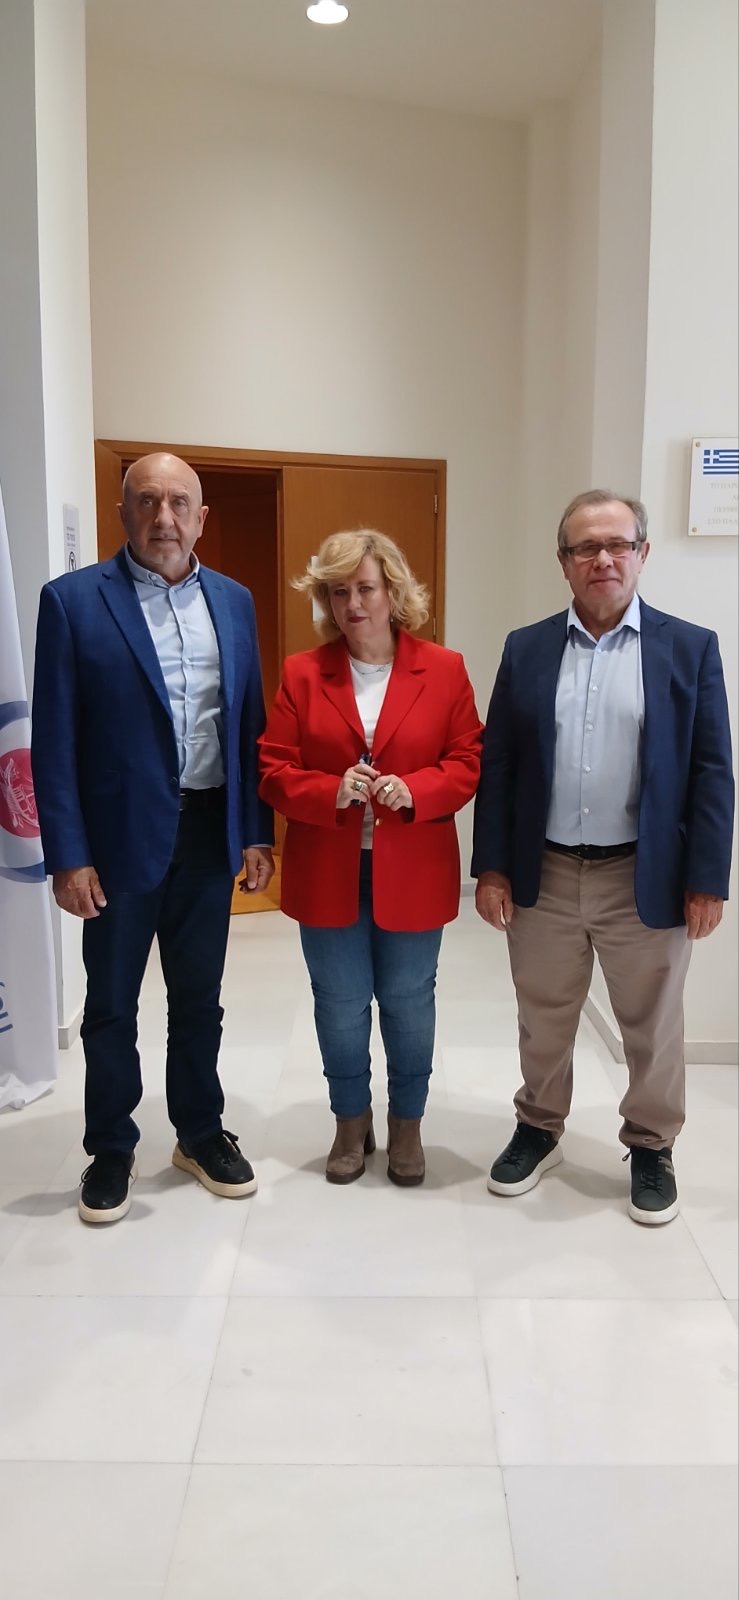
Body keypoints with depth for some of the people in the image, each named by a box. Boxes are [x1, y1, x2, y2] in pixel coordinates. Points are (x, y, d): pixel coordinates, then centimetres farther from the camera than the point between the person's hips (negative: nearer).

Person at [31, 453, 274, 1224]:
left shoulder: (233, 601, 5)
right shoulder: (73, 599, -7)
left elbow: (251, 723, 7)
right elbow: (54, 740, -9)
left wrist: (256, 831, 4)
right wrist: (68, 855, -12)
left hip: (211, 831, 4)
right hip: (122, 835, -3)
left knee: (199, 996, 17)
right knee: (112, 1004, 12)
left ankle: (200, 1131, 35)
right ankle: (110, 1149, 31)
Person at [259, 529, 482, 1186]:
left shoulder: (444, 669, -1)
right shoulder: (302, 673, 1)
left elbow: (468, 762, -1)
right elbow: (275, 771, -1)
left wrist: (414, 791, -19)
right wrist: (332, 793, -19)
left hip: (412, 874, -1)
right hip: (329, 876, 1)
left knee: (409, 1005, 12)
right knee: (340, 1008, 12)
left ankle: (407, 1125, 34)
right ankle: (352, 1123, 34)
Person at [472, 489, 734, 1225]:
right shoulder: (526, 648, 3)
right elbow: (496, 764, 2)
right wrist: (491, 867, -3)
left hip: (646, 877, -1)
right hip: (543, 875, 2)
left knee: (652, 1026, 14)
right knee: (543, 1020, 17)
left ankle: (651, 1148, 35)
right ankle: (539, 1130, 38)